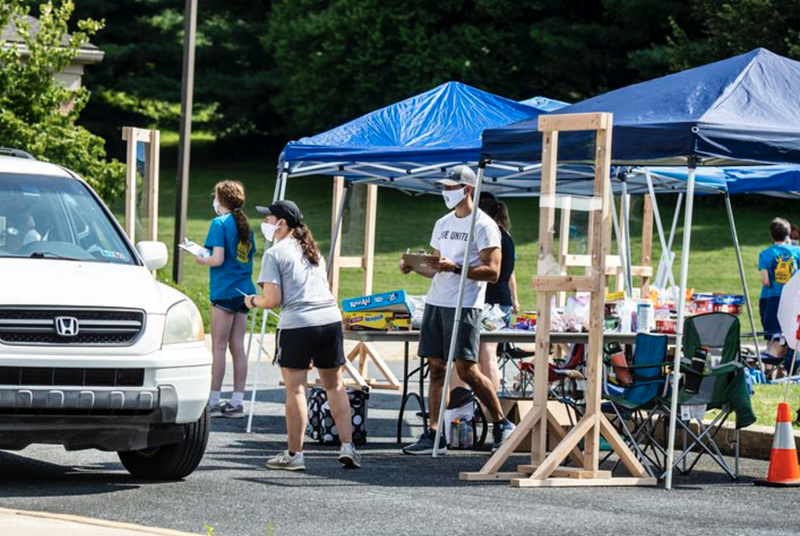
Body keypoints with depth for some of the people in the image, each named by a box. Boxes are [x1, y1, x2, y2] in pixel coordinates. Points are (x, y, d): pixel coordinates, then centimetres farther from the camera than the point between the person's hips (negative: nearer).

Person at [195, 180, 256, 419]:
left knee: (218, 347, -4)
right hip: (244, 289, 7)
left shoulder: (220, 223, -8)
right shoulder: (245, 225, 14)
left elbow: (218, 259, -17)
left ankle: (213, 401, -4)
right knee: (237, 347, 7)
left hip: (225, 291, -7)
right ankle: (237, 402, 7)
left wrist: (201, 260, 3)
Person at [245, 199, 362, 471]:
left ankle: (294, 454, 5)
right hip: (331, 318, 6)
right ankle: (347, 446, 8)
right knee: (335, 385, 14)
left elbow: (273, 300, -7)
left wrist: (253, 301, 12)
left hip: (297, 325, -6)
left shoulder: (275, 254, -1)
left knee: (295, 389, 1)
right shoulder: (312, 250, 20)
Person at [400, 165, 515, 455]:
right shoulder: (443, 224, 18)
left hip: (464, 305, -7)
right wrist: (414, 266, 3)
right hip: (436, 301, 7)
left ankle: (502, 424, 4)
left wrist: (456, 267, -22)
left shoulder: (483, 226, -6)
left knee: (467, 369, -10)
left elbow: (492, 272, -11)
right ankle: (434, 435, 5)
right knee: (436, 367, 5)